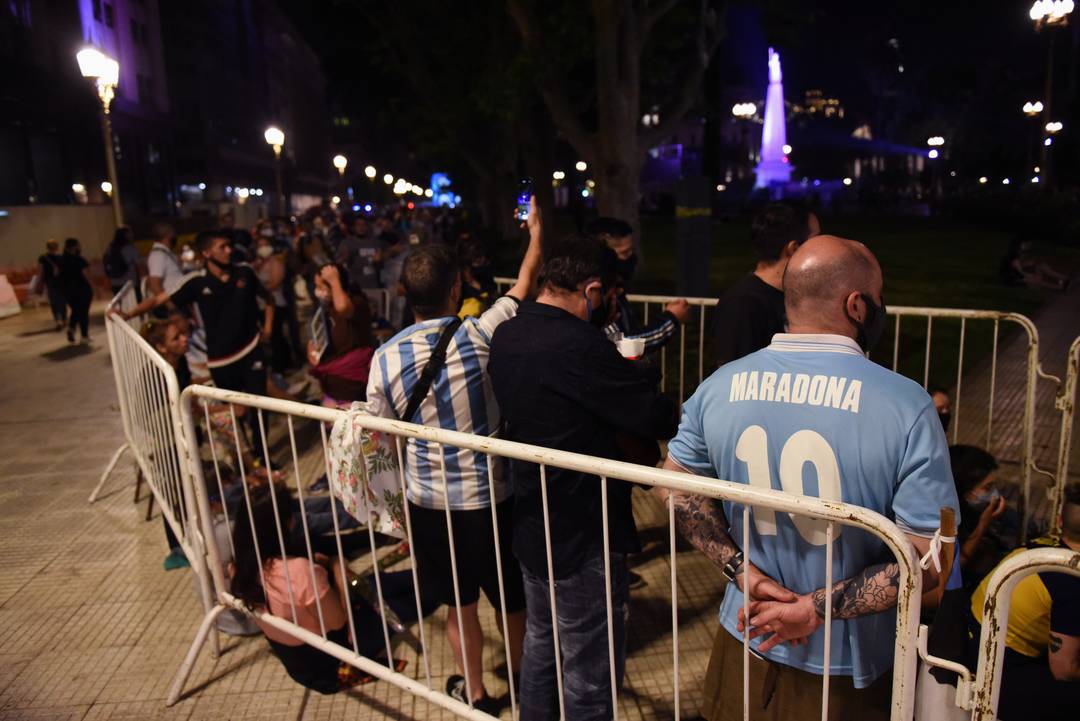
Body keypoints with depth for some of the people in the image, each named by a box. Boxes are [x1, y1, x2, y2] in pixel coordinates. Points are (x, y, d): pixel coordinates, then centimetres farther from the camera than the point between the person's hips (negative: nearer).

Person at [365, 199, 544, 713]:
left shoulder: (385, 357, -10)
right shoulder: (478, 335, -17)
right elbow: (523, 287, 0)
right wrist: (535, 233, 15)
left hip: (428, 500, 2)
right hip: (490, 493, -1)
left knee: (459, 603, 22)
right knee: (514, 598, 22)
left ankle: (475, 691, 41)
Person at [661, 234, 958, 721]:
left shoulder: (719, 387, -10)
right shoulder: (905, 404, -21)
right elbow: (929, 559, -20)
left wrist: (739, 568, -5)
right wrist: (818, 609, -17)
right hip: (849, 667, -2)